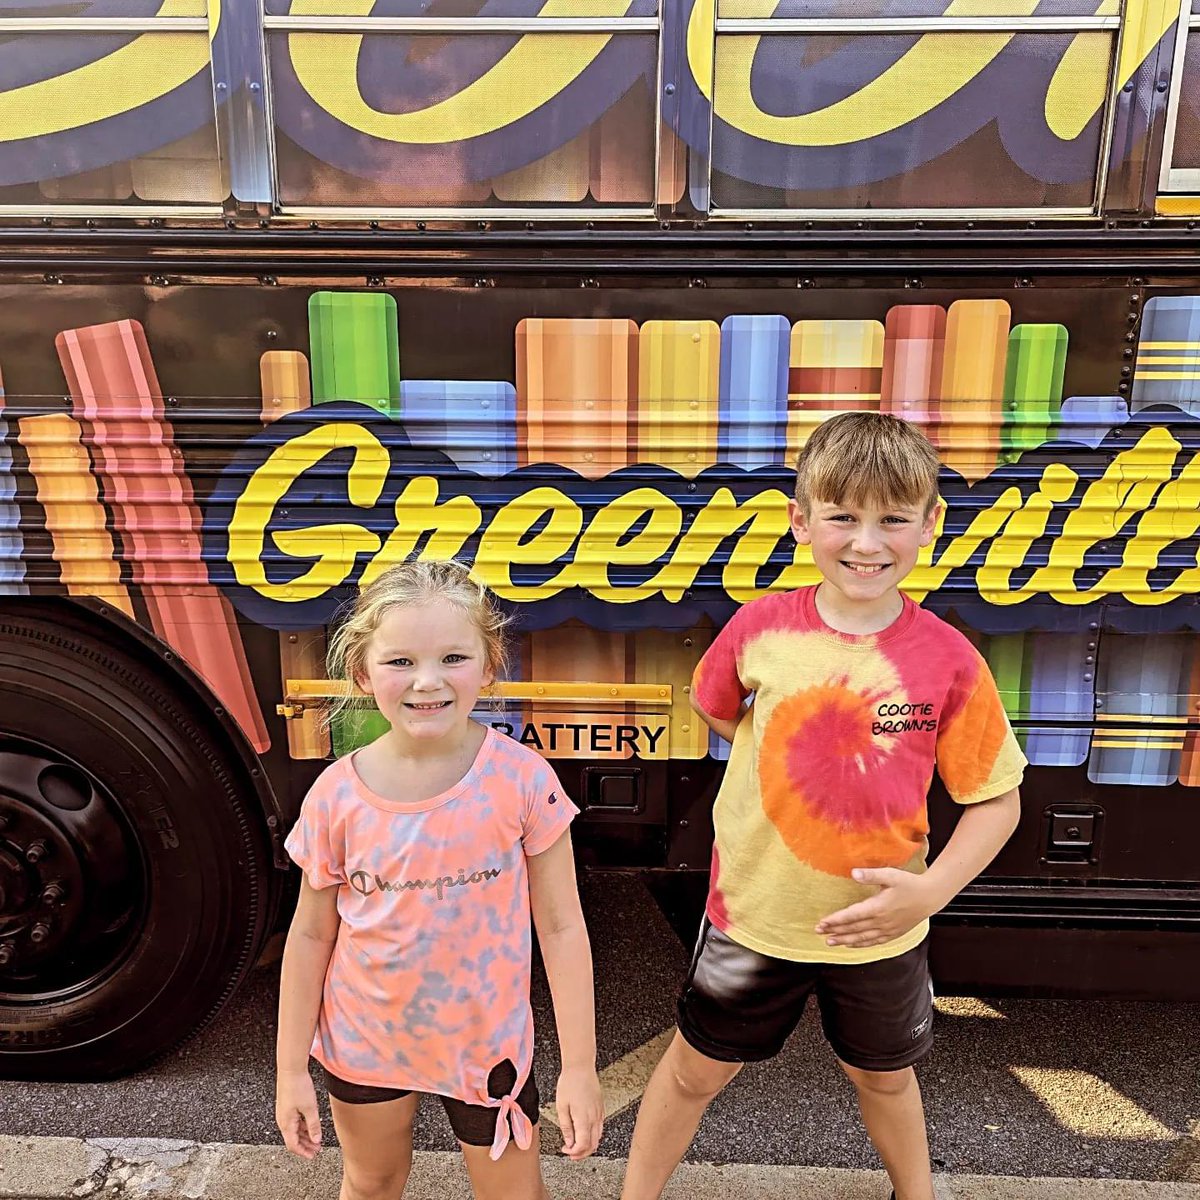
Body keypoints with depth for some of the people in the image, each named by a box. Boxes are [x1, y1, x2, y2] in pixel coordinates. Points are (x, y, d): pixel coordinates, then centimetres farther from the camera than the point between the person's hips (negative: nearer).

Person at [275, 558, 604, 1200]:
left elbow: (561, 927, -14)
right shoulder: (337, 795, -17)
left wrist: (580, 1067, -11)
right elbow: (311, 935, -4)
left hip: (486, 1042, -1)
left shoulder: (522, 780, -22)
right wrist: (291, 1070, 1)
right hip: (363, 1040, 2)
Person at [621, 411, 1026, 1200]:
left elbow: (997, 800, -8)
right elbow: (716, 709, 6)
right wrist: (795, 756, -4)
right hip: (754, 912, 0)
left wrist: (933, 890, -21)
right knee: (697, 1069, 20)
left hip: (879, 925, 0)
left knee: (884, 1075, 27)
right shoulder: (762, 627, -15)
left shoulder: (948, 659, -17)